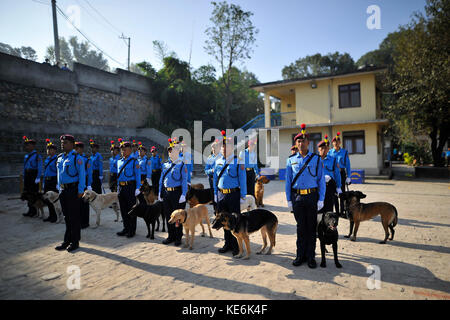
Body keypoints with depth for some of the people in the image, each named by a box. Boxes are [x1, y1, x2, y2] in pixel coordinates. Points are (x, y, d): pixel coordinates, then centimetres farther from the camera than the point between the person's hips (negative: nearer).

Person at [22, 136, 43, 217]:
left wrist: (38, 178, -17)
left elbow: (40, 168, -12)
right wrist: (24, 178, 16)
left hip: (33, 176, -8)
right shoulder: (26, 156, 14)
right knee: (27, 193, 10)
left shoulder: (37, 156, -8)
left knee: (34, 193, -2)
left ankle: (34, 211, 8)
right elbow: (24, 167, 19)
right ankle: (30, 210, 19)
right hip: (27, 176, 8)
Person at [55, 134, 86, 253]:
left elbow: (82, 175, -14)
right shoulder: (60, 157, 12)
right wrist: (60, 187, 16)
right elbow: (59, 174, 21)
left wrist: (80, 191, -17)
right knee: (67, 217, 15)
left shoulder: (77, 158, -11)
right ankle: (67, 241, 26)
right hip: (63, 190, 8)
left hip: (73, 190, -7)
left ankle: (75, 242, 11)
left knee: (74, 217, 0)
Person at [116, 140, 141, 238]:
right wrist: (118, 186, 16)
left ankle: (132, 230, 11)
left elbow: (138, 175, -8)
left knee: (131, 209, 1)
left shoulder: (134, 161, -6)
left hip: (130, 187, -6)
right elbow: (119, 175, 19)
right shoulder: (119, 161, 12)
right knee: (123, 209, 12)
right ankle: (126, 228, 24)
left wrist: (137, 188, -13)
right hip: (121, 187, 6)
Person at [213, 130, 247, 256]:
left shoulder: (238, 161, -7)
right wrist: (215, 193, 13)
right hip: (221, 194, 5)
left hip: (233, 194, -5)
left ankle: (236, 246, 16)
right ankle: (228, 243, 28)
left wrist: (243, 196, -8)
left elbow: (242, 179, -6)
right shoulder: (218, 160, 8)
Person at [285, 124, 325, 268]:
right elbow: (288, 181, 7)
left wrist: (321, 199, -5)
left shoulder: (316, 159, 2)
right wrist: (289, 200, 3)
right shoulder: (291, 160, 6)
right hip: (297, 197, 1)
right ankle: (300, 255, 22)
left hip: (312, 196, -1)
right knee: (301, 227, 10)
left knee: (311, 227, 6)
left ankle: (311, 256, 19)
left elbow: (321, 180, 1)